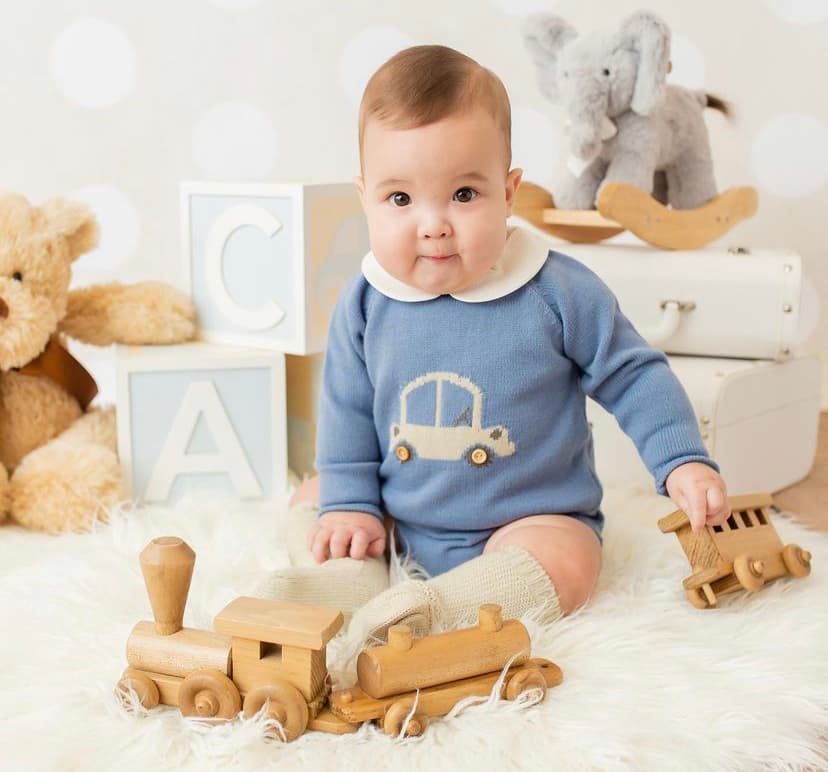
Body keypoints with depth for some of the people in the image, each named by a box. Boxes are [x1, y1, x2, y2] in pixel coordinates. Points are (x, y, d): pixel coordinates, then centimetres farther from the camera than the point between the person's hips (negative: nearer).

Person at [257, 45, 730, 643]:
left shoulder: (559, 291, -15)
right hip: (396, 520, 4)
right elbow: (348, 410, 5)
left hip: (530, 519, -4)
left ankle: (430, 608, -30)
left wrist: (685, 461, -12)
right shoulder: (364, 305, -7)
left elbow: (633, 376, -4)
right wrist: (348, 503, -1)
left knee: (566, 565, -30)